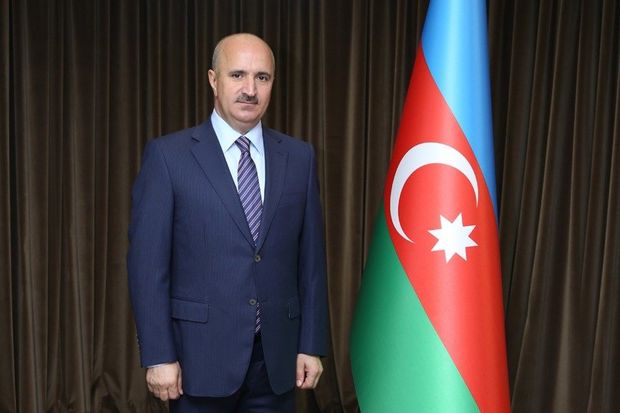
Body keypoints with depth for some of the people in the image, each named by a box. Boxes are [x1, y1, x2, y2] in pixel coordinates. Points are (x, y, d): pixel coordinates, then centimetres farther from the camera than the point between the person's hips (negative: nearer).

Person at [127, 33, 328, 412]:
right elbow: (147, 261, -7)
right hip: (202, 354, -3)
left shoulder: (299, 157, 5)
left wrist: (312, 344, 3)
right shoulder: (168, 155, -5)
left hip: (276, 357, 3)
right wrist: (159, 355, -10)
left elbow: (311, 259, 6)